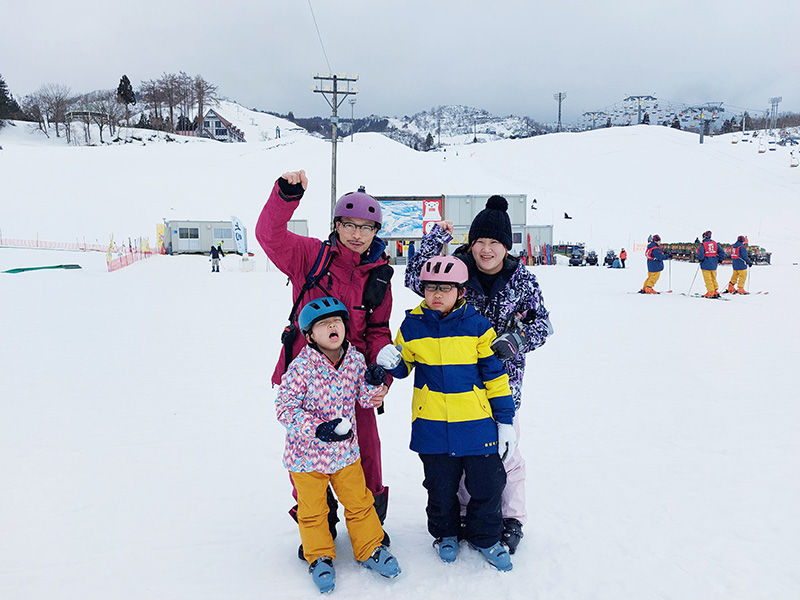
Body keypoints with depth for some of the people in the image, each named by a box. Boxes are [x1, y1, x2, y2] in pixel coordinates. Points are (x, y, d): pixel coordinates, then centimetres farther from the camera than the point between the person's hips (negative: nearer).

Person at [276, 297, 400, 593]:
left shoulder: (355, 359, -7)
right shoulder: (301, 367, -22)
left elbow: (364, 397, 4)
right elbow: (284, 408, -20)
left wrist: (376, 380, -17)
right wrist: (317, 428, -30)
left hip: (345, 450, 3)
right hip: (307, 452, -3)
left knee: (359, 502, 16)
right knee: (312, 510, 15)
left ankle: (370, 548, 37)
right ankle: (319, 557, 36)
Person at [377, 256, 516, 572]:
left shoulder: (477, 326, -4)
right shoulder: (412, 326, -1)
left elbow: (495, 375, 0)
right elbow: (403, 366, 12)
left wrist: (505, 420, 0)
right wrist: (390, 362, -12)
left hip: (477, 423, 0)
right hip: (431, 424, 1)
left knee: (487, 485, 9)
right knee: (440, 486, 15)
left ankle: (485, 537, 33)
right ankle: (445, 533, 41)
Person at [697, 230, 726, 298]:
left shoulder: (703, 245, -13)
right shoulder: (715, 243, 5)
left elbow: (701, 254, -23)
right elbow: (722, 252, 5)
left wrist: (700, 259, -3)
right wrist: (720, 260, 15)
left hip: (706, 264, -6)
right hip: (714, 264, 6)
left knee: (708, 279, -1)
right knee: (714, 278, 17)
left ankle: (711, 293, -3)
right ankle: (716, 291, 18)